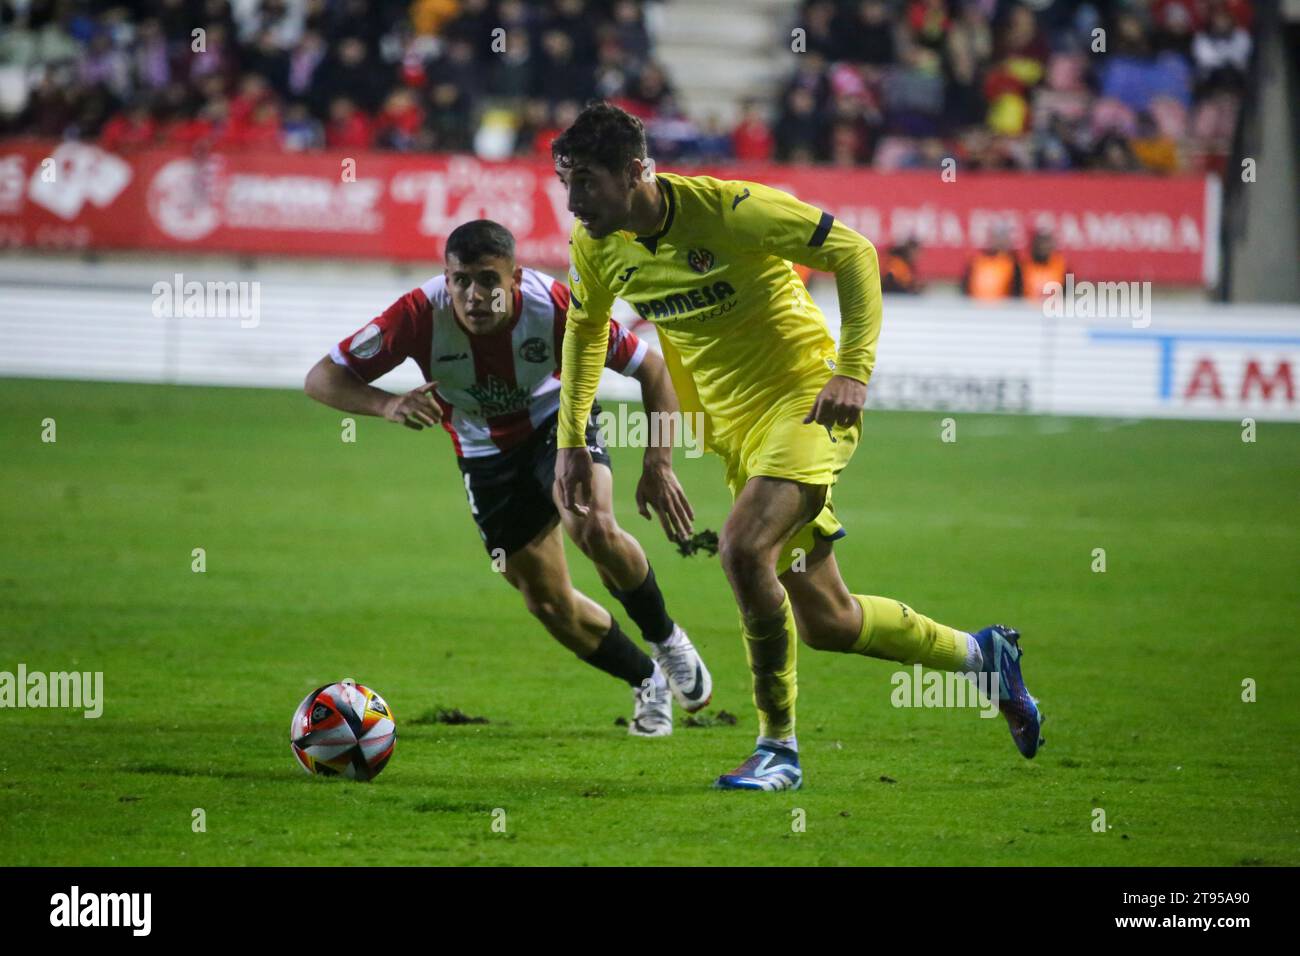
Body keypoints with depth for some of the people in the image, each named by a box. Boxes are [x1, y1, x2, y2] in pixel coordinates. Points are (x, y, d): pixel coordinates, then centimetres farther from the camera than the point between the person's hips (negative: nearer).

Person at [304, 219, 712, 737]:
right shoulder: (422, 314, -31)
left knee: (594, 529, -32)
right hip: (486, 455, 2)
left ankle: (666, 638, -4)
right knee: (547, 600, 4)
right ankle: (648, 681, 30)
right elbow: (322, 378, -29)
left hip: (559, 425, -2)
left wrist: (658, 465, -25)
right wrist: (387, 405, -48)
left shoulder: (556, 306, -31)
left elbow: (651, 368, -18)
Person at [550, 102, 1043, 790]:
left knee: (742, 549, -30)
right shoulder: (596, 244, -3)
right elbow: (585, 328, 17)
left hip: (808, 400, -7)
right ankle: (980, 654, 32)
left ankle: (777, 747, -15)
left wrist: (854, 369, -24)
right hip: (733, 422, 7)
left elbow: (854, 253, -16)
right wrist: (571, 439, 12)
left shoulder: (728, 210, -22)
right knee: (822, 622, 7)